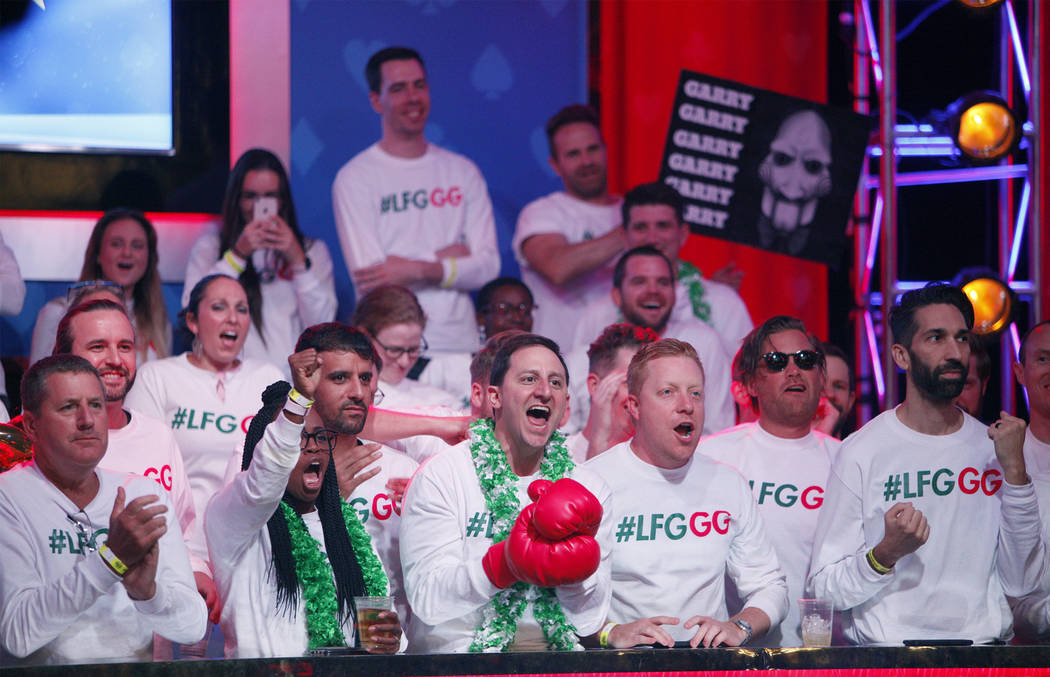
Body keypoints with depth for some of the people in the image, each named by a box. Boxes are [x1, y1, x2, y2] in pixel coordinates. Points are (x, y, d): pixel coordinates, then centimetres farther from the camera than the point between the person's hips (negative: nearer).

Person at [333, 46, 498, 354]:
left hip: (460, 341, 3)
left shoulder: (463, 172, 13)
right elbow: (367, 276, -9)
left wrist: (420, 270, -10)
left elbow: (488, 265, 4)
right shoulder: (355, 178, 0)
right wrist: (445, 258, -1)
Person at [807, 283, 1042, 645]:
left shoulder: (992, 446, 11)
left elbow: (1018, 583, 3)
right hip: (886, 653, -2)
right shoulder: (862, 452, -1)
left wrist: (1015, 471, -3)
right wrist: (886, 554, -21)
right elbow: (823, 590, -2)